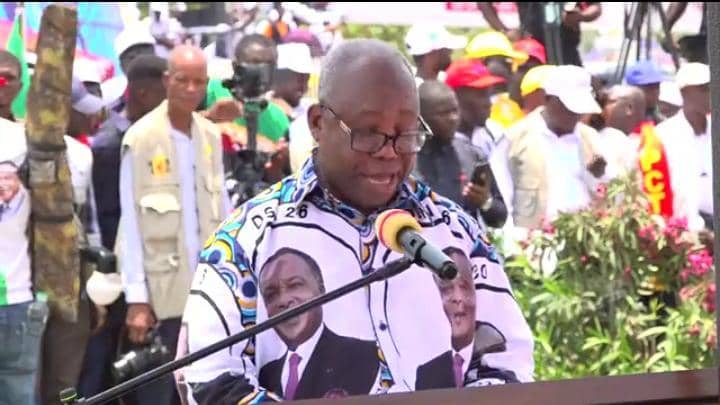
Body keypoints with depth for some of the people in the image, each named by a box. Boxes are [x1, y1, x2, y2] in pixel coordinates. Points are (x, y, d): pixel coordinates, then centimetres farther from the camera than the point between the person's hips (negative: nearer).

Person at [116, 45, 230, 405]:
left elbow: (223, 212, 13)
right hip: (162, 292, -5)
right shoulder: (141, 138, -8)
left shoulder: (211, 136, 8)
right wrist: (136, 298, -12)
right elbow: (131, 222, -8)